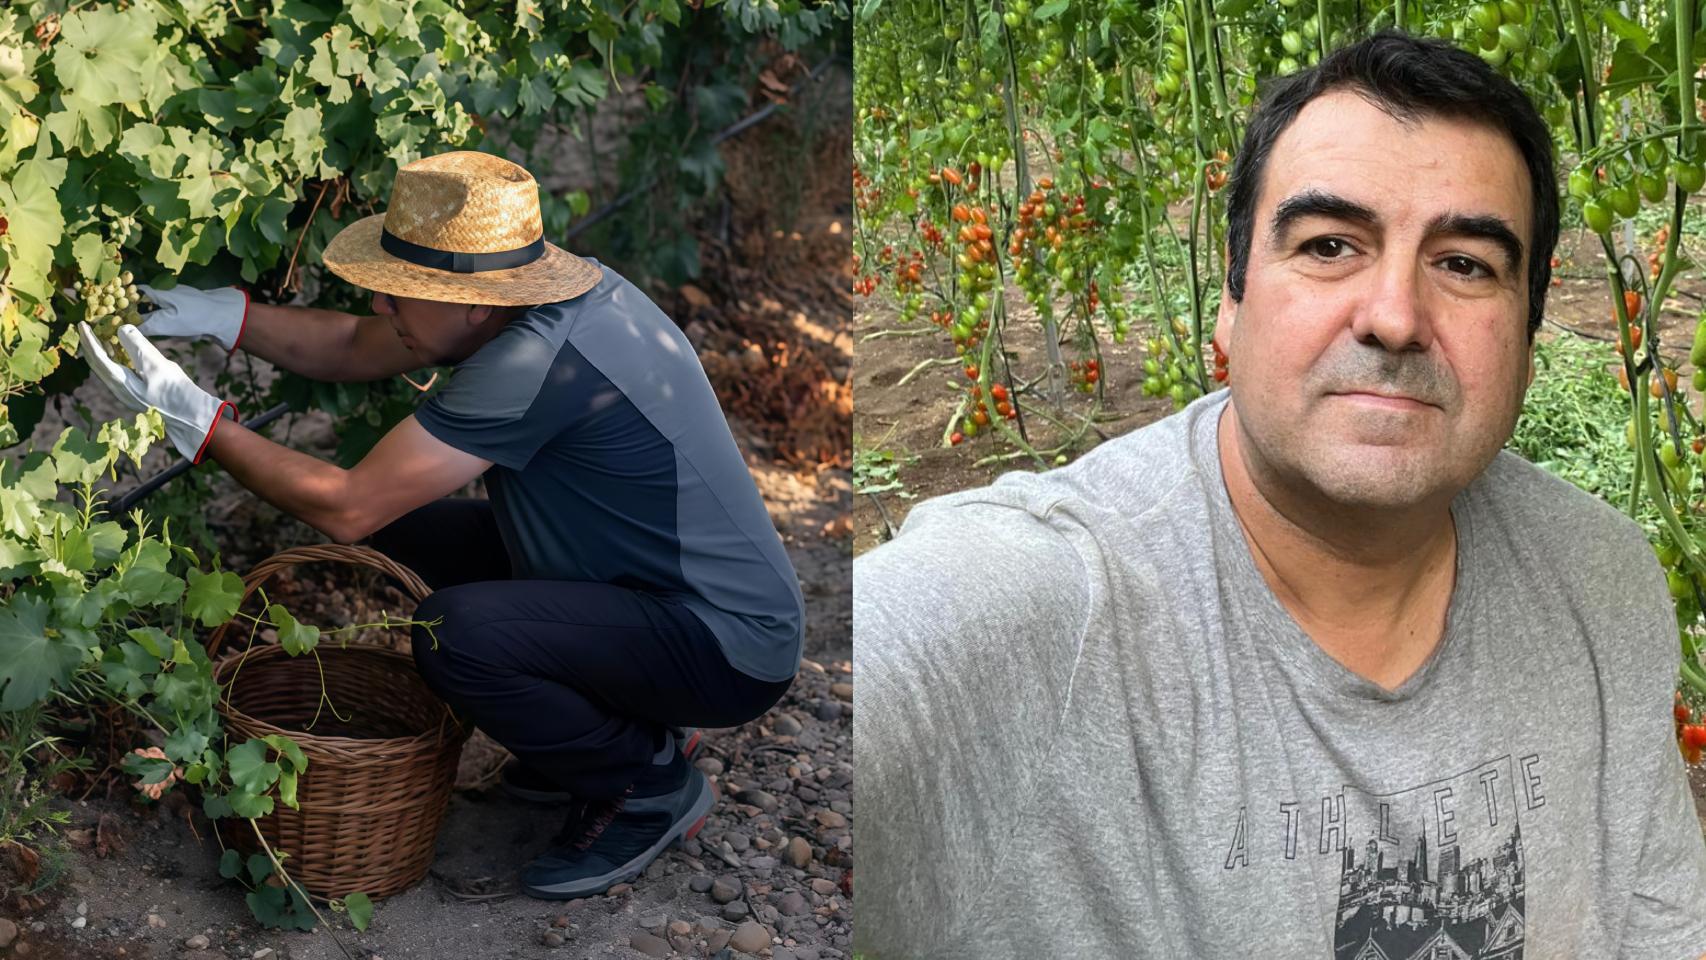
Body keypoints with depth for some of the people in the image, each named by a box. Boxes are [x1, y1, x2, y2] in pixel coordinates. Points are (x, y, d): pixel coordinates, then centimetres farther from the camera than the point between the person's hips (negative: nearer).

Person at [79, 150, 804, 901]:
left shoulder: (540, 361, -29)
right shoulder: (528, 299, 0)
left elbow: (347, 508, -26)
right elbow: (354, 350, 12)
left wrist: (198, 423, -20)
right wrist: (225, 316, -2)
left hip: (728, 649, -10)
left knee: (456, 633, -29)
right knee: (411, 533, 10)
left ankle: (651, 784, -3)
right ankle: (613, 730, 17)